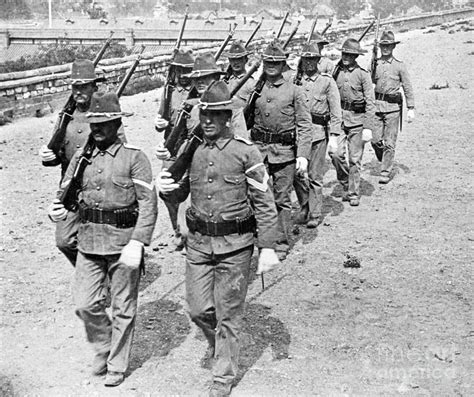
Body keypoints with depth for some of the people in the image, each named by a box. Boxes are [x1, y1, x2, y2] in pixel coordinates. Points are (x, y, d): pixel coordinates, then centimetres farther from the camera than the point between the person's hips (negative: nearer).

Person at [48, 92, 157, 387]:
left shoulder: (134, 157, -7)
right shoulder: (81, 157, 7)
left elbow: (148, 202, -11)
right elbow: (66, 193, 10)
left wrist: (137, 242, -20)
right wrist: (58, 210, -14)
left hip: (124, 241, -4)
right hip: (89, 242, 4)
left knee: (123, 309, 8)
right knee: (85, 305, 5)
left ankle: (117, 365, 25)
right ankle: (103, 348, 33)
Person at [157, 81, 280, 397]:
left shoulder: (246, 152, -8)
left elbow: (264, 203, -8)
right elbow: (179, 194, 15)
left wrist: (268, 248, -12)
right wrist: (166, 187, -9)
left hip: (235, 245, -4)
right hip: (199, 242, 4)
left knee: (228, 315, 5)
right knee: (199, 309, 8)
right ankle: (223, 344, 39)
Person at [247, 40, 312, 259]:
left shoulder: (294, 91, 1)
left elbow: (305, 125, -2)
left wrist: (303, 155, -12)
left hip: (284, 151, -2)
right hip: (258, 150, 2)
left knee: (282, 200, 5)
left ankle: (281, 244, 17)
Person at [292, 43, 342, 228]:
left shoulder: (327, 81, 1)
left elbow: (335, 112, -1)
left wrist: (334, 137, -7)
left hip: (318, 132, -3)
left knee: (314, 176, -1)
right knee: (297, 173, 5)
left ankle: (315, 215, 10)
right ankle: (305, 208, 25)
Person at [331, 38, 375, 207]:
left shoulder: (362, 74, -4)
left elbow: (370, 103, -5)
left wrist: (368, 127, -11)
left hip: (357, 119, -2)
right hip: (339, 118, 3)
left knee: (354, 159, 2)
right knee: (336, 154, -8)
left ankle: (354, 194, 14)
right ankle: (346, 184, 16)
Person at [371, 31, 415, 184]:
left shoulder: (399, 65, 2)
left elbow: (407, 88, 2)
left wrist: (411, 109, -2)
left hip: (393, 106, -2)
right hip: (376, 104, 2)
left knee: (389, 142, -3)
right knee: (376, 140, 1)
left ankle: (386, 172, 5)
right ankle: (385, 161, 29)